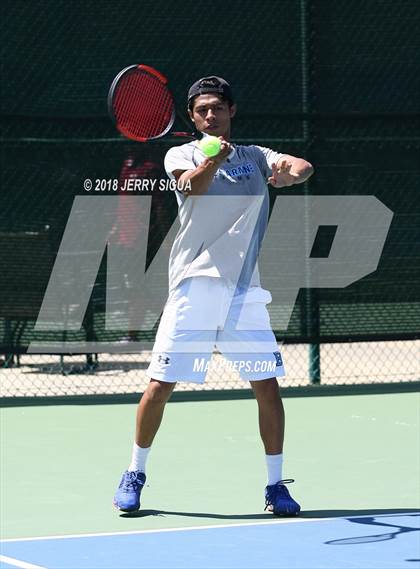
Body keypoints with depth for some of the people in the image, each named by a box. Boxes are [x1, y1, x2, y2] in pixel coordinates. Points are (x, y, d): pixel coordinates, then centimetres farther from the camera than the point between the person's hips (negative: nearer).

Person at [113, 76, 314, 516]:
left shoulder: (256, 157, 12)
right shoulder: (182, 155, 6)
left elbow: (302, 166, -6)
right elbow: (192, 184, -18)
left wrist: (291, 173, -31)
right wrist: (214, 159, -39)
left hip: (244, 290, 2)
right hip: (194, 285, -2)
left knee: (267, 386, -3)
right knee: (160, 385, -3)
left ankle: (276, 484, 9)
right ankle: (134, 476, 15)